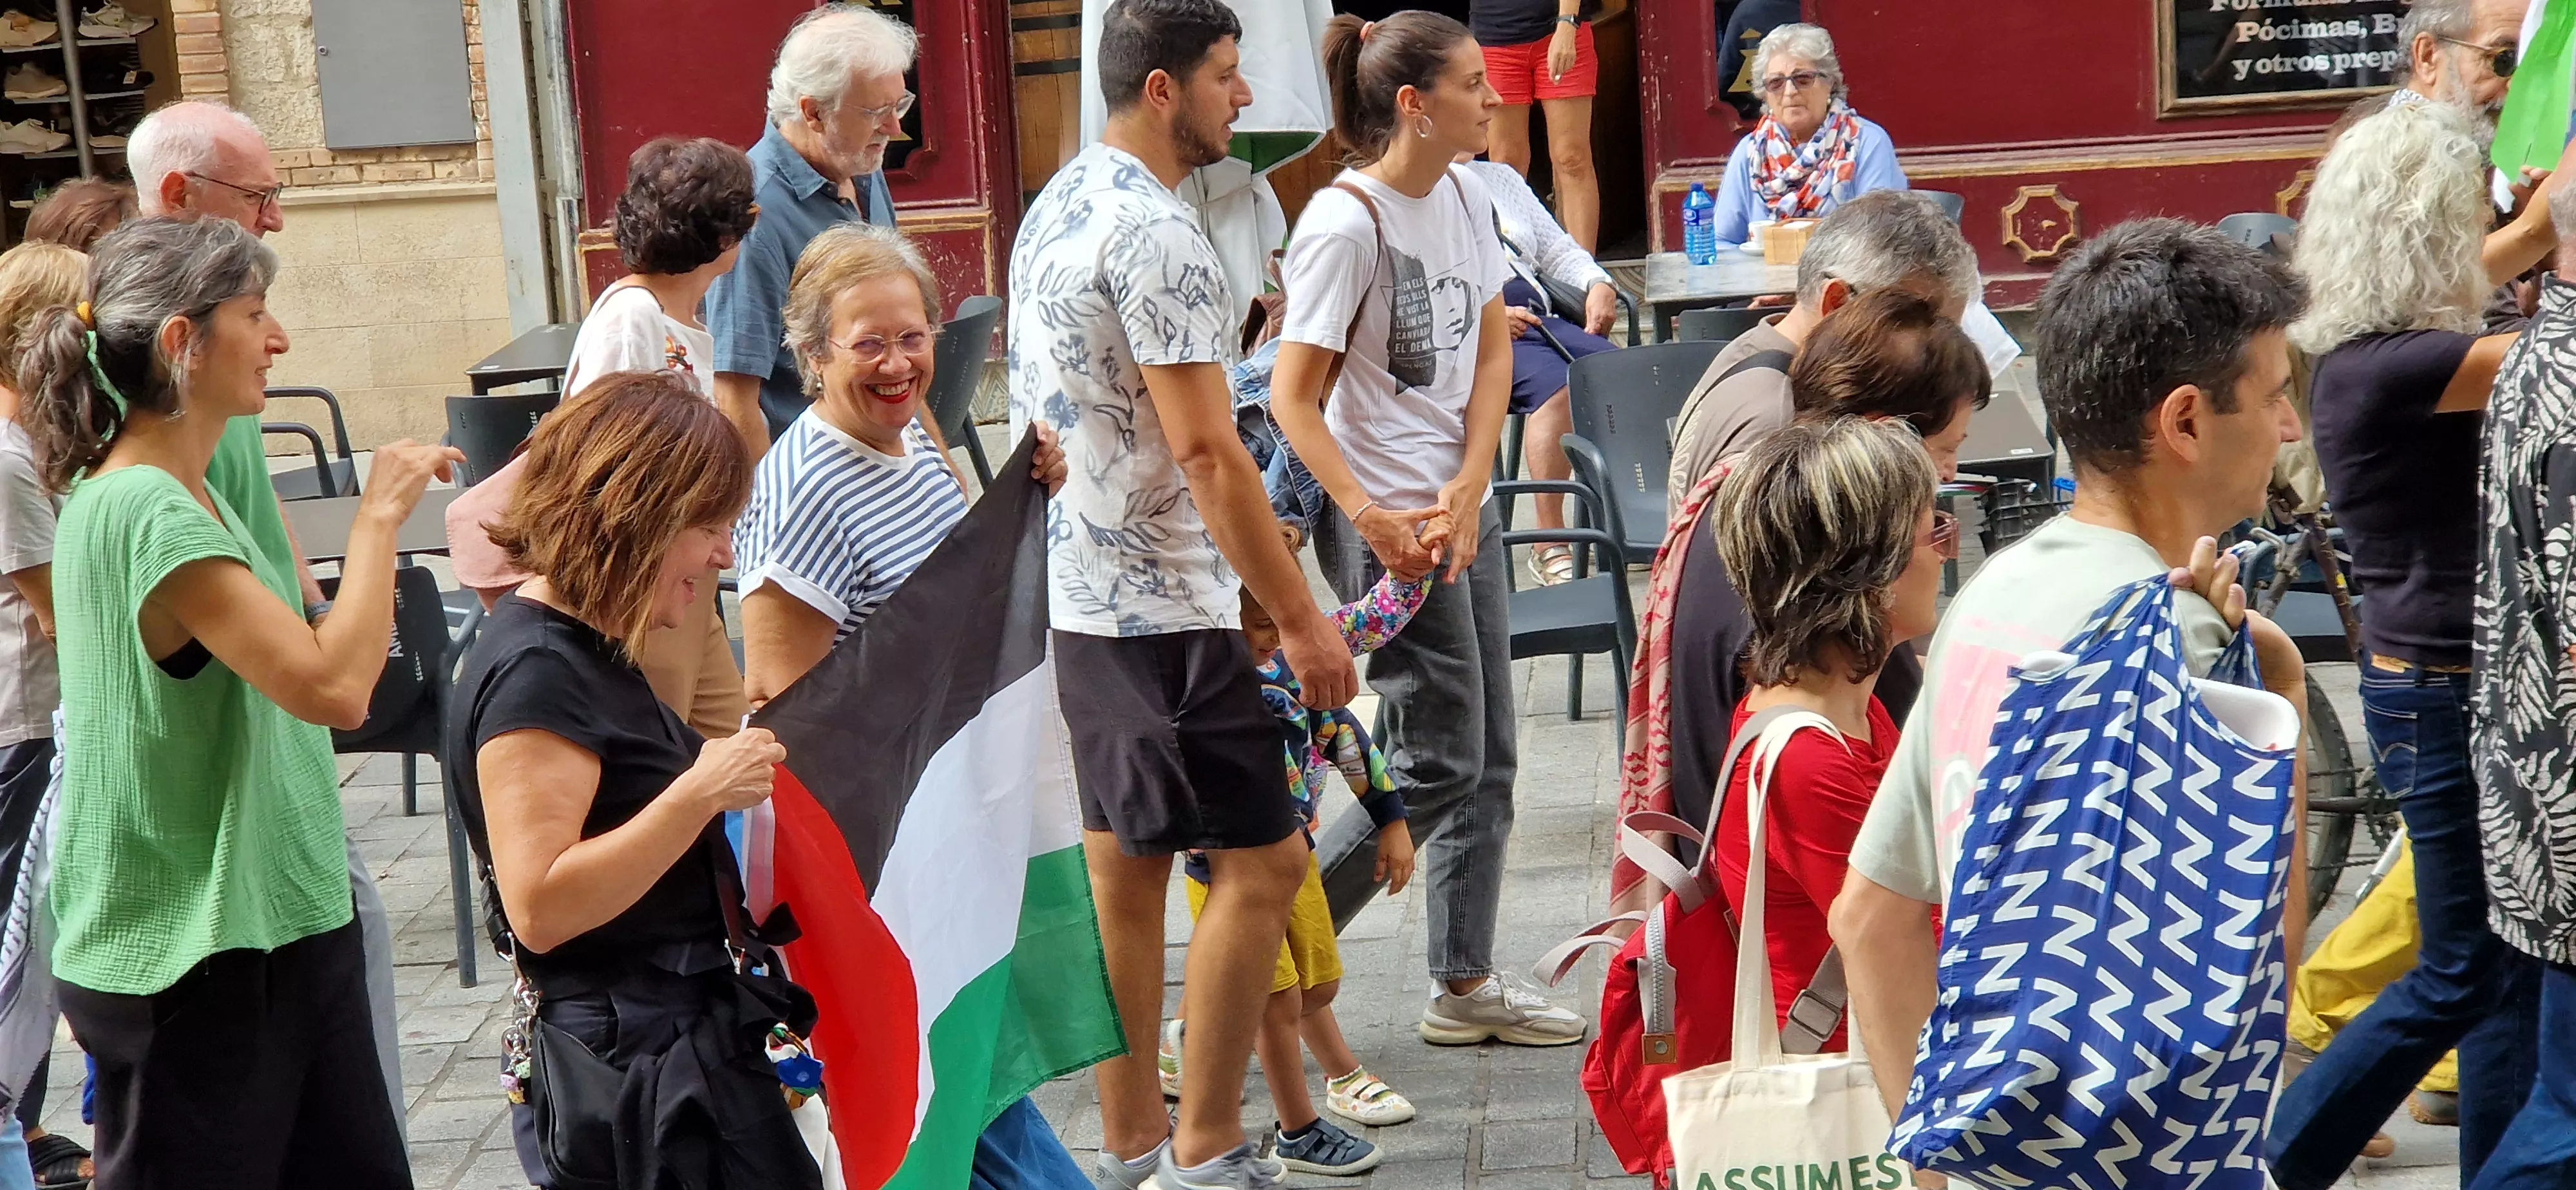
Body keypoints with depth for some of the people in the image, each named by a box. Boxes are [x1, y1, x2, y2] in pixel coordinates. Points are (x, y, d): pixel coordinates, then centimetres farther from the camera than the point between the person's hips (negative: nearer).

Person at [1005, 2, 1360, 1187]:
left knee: (1123, 862, 14)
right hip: (1162, 607, -10)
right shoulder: (1154, 232, -19)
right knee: (1261, 858, -3)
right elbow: (1206, 450, -22)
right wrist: (1301, 620, -18)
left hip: (1077, 588, 10)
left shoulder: (1056, 204, 12)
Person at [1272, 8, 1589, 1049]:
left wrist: (1468, 489, -5)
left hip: (1464, 507, 8)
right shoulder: (1345, 225, -18)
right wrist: (1376, 524, -23)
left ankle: (1465, 985, 23)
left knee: (1489, 757, 12)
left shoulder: (1465, 196, 6)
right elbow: (1292, 399, -18)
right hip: (1386, 523, -8)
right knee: (1437, 767, -4)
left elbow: (1492, 346, 8)